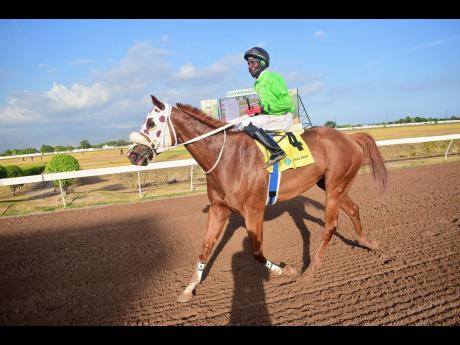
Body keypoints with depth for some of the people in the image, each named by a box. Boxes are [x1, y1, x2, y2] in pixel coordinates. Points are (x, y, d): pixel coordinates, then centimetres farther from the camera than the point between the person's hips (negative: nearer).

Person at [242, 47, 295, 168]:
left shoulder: (272, 78, -12)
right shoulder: (257, 83, 16)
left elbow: (286, 103, -19)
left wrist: (262, 108, -18)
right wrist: (256, 111, 2)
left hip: (281, 118, -10)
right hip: (269, 116, 10)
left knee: (247, 125, -27)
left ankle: (276, 151, -31)